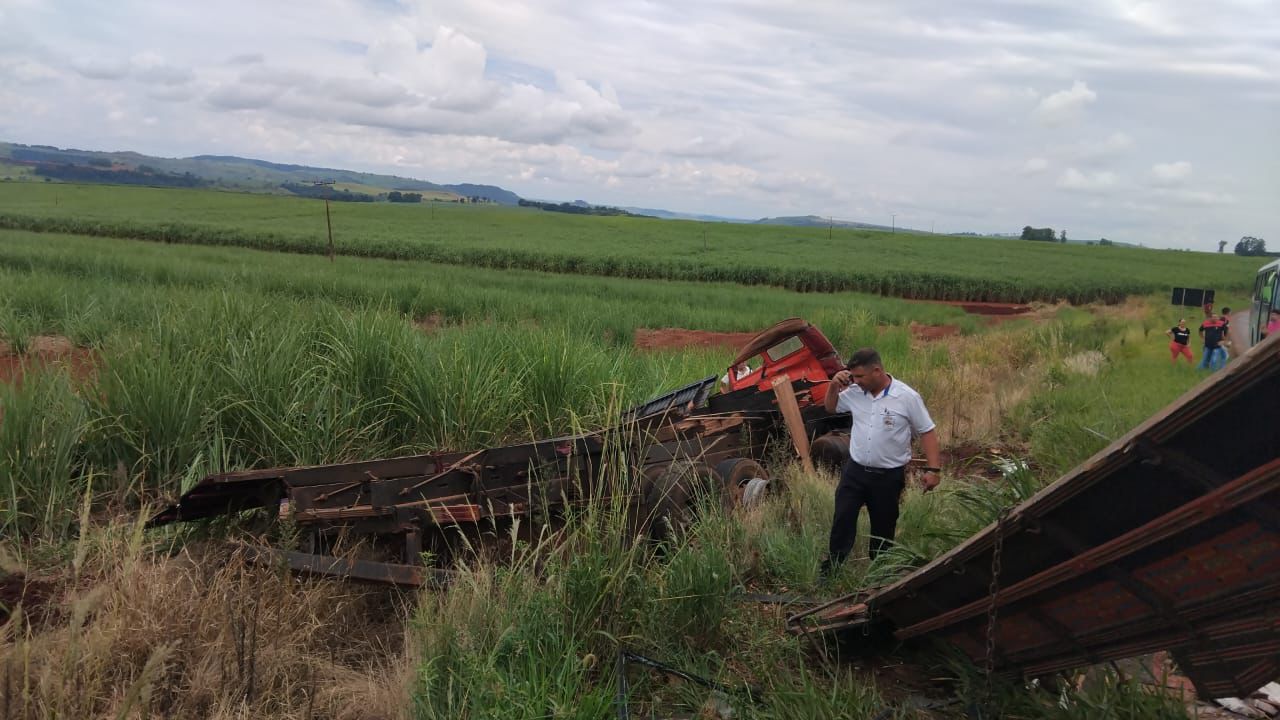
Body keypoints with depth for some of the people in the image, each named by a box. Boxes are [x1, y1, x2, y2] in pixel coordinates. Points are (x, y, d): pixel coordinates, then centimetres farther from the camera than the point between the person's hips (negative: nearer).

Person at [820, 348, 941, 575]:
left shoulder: (907, 397, -15)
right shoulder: (855, 392, -3)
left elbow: (927, 432, -8)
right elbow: (830, 407, 15)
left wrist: (933, 469, -14)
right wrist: (834, 386, -6)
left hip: (889, 477, -3)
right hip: (854, 471, 3)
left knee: (883, 526, 12)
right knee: (842, 519, 3)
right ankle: (831, 567, 14)